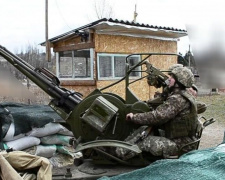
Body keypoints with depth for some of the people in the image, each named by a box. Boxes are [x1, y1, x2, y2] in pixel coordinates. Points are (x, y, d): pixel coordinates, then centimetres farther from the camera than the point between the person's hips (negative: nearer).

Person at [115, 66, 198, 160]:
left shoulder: (177, 99, -21)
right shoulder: (184, 97, 11)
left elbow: (157, 116, -28)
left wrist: (134, 117, -15)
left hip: (180, 144, -10)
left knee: (144, 141, -16)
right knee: (145, 129, 2)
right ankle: (121, 149, 0)